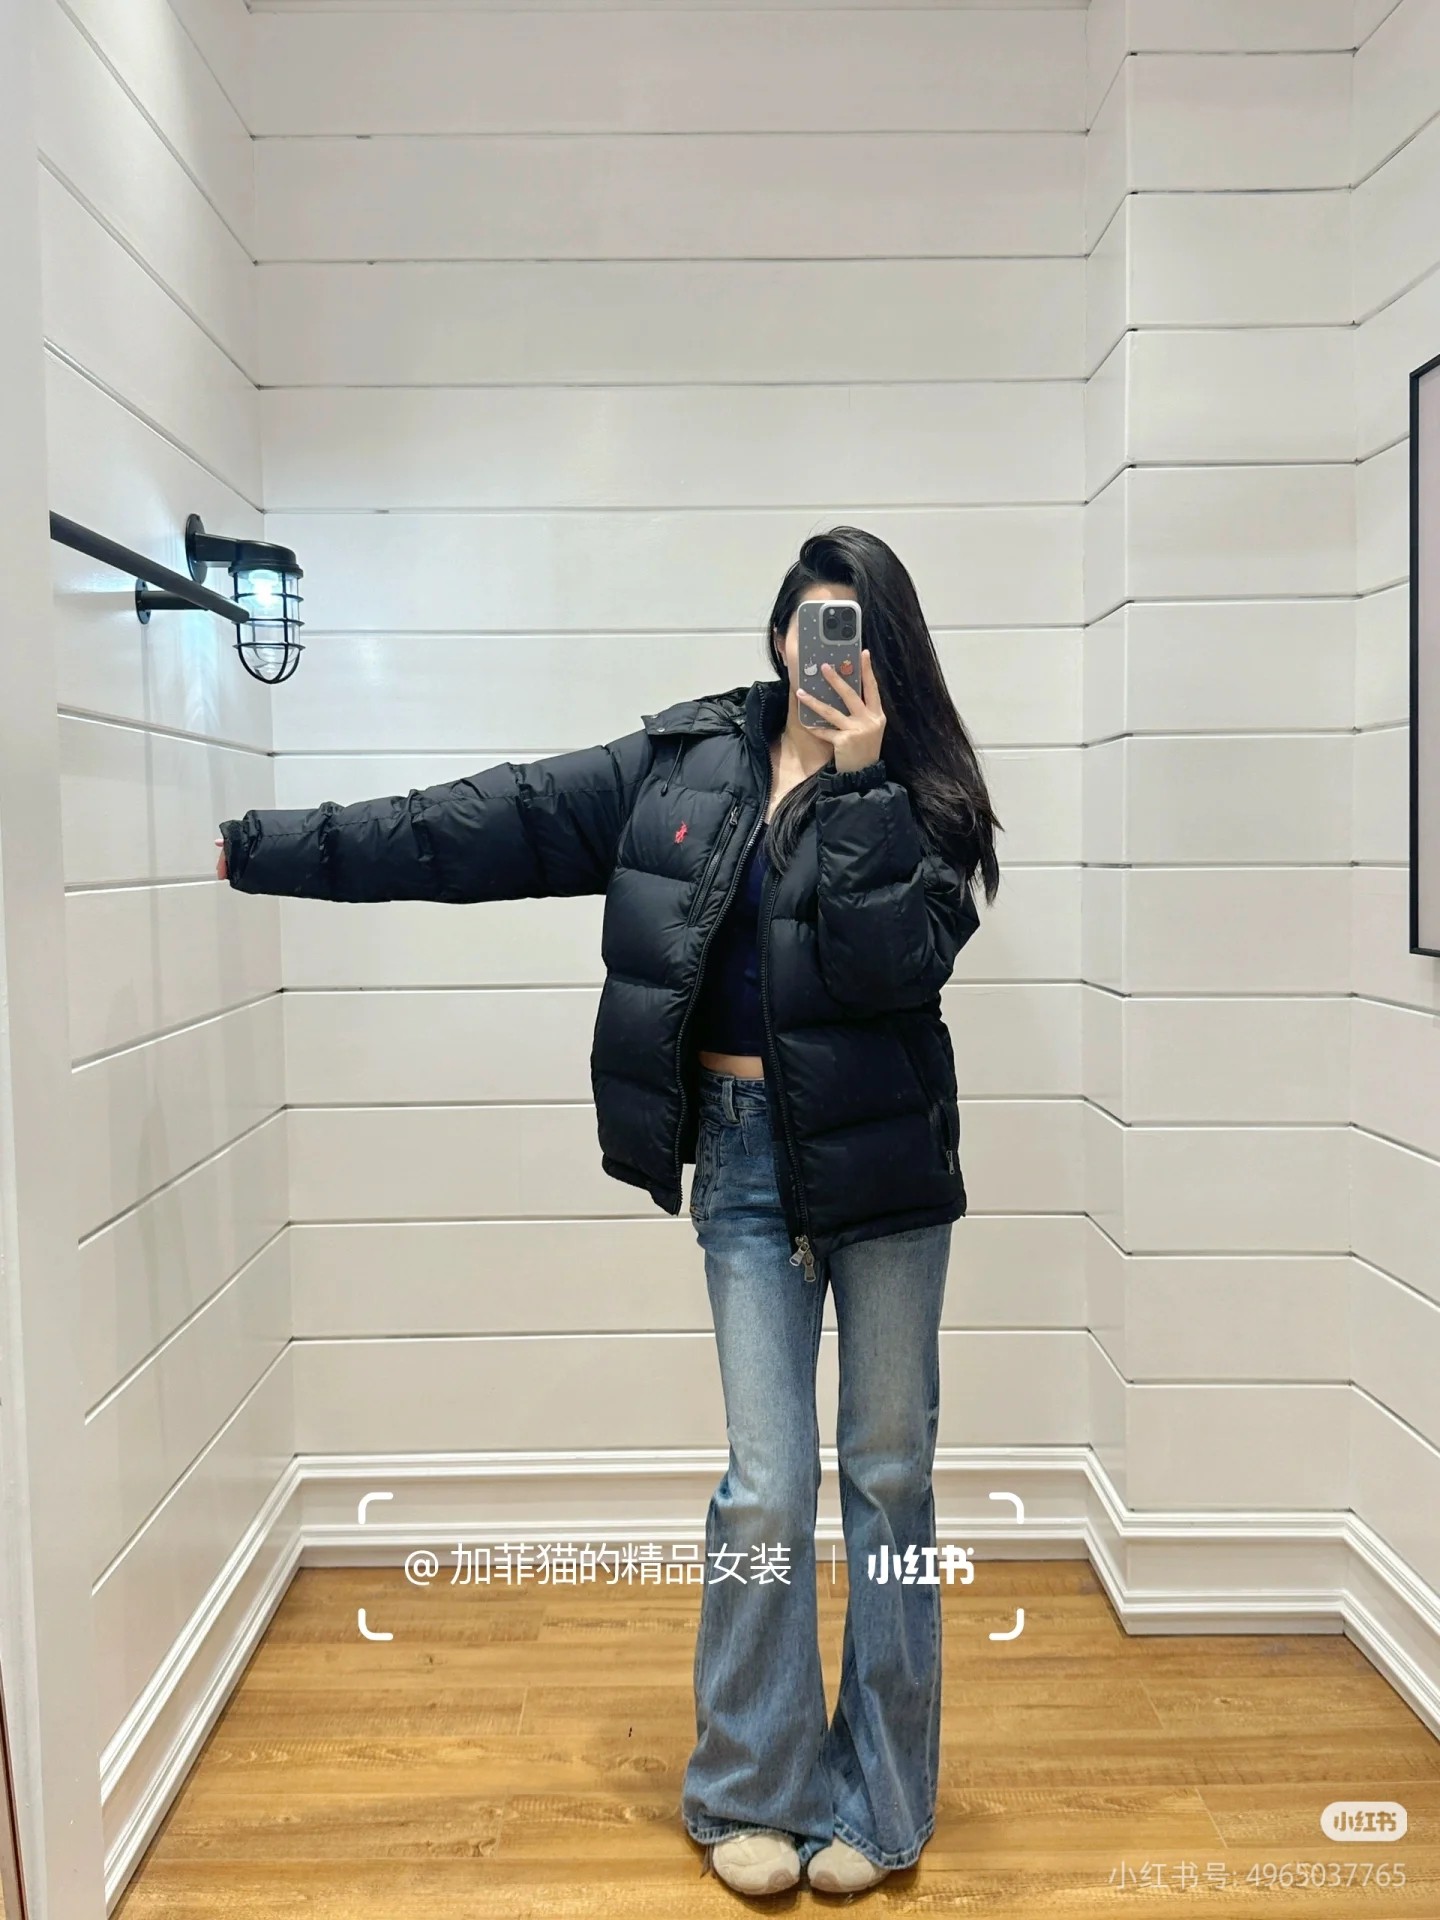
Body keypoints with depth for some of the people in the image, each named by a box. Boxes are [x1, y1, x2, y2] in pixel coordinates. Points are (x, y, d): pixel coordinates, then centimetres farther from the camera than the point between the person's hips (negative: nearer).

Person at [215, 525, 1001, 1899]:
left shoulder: (916, 797, -1)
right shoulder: (685, 760, 3)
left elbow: (890, 961, -18)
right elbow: (487, 826, 0)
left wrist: (859, 782, -18)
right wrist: (265, 846, -2)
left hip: (881, 1161, 0)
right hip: (745, 1156, 1)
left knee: (888, 1475, 8)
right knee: (767, 1489, 2)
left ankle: (874, 1800, 28)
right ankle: (752, 1796, 25)